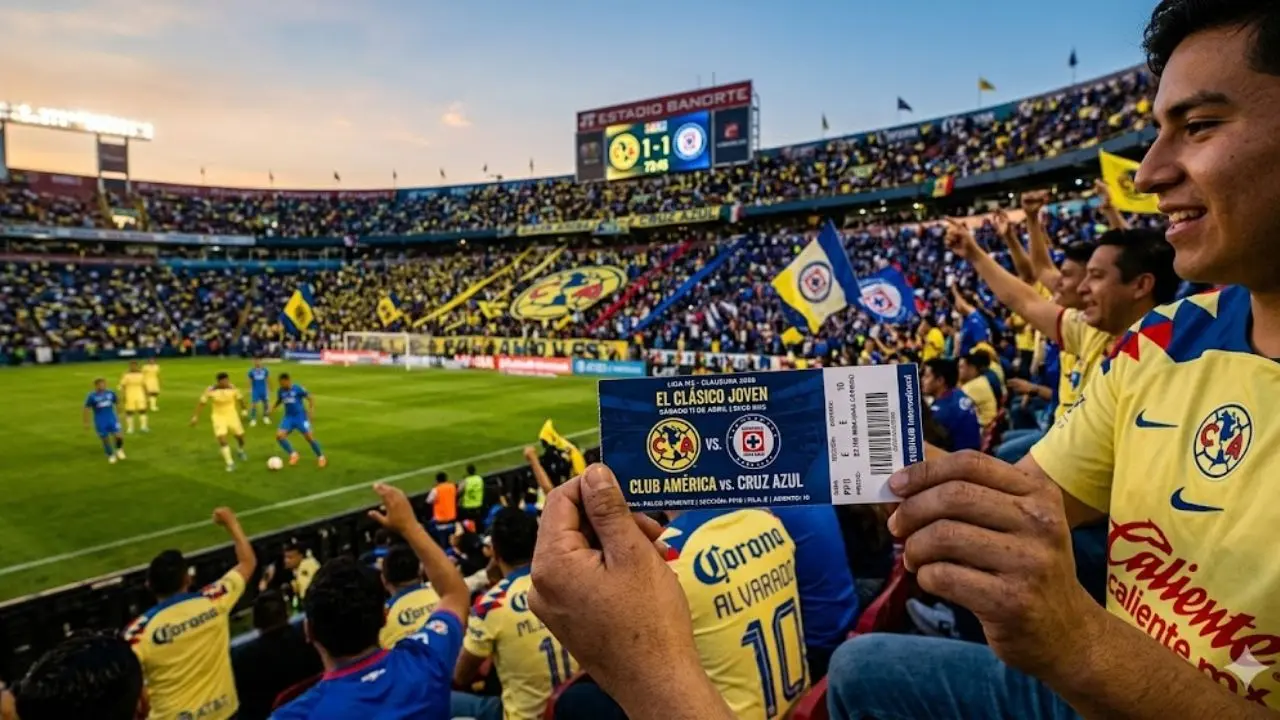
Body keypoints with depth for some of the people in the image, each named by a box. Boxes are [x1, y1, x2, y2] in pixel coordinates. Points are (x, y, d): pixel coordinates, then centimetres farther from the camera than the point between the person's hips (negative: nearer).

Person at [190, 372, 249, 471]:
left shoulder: (232, 388, -14)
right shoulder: (211, 390, -18)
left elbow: (240, 399, 3)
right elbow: (202, 403, -7)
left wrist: (243, 410, 17)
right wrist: (195, 416, -5)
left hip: (232, 415, 2)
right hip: (218, 417, -2)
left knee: (240, 436, 11)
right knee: (222, 439, -17)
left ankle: (241, 451, 45)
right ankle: (230, 463, -11)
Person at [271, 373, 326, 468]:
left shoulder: (298, 389, -13)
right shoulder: (280, 391, 2)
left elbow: (310, 398, -7)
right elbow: (279, 401, 21)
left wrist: (311, 410, -18)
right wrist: (270, 410, 9)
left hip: (300, 416, -5)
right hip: (288, 417, 5)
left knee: (309, 437, -7)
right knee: (279, 436, -13)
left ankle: (321, 457, 11)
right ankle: (293, 454, 4)